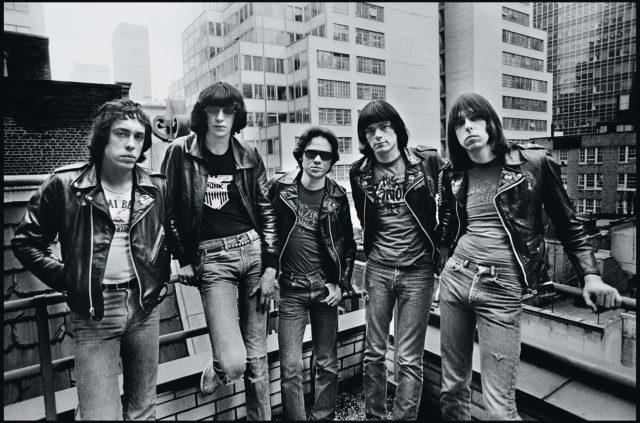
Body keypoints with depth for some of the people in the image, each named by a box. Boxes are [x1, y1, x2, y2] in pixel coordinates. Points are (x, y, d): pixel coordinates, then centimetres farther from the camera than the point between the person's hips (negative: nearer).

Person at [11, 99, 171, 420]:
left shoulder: (156, 187, 0)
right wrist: (65, 278, -3)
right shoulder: (65, 184, -6)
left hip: (145, 307, 3)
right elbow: (25, 243, 3)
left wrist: (161, 274, 6)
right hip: (93, 312, -2)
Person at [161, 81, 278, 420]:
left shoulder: (248, 156, 5)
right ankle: (216, 371, 25)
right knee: (233, 363, -12)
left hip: (253, 251, 3)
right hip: (212, 258, -2)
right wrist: (183, 259, 2)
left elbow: (267, 212, 7)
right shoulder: (181, 152, -1)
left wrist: (270, 267, 1)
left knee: (257, 356, 9)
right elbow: (169, 209, 6)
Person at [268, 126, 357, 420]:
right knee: (290, 368, 2)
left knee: (327, 364, 13)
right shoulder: (280, 188, -3)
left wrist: (341, 284, 1)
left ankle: (324, 416, 32)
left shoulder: (337, 198, 1)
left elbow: (349, 245, 8)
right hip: (290, 290, -1)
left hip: (326, 289, 2)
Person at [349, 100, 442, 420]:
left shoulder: (427, 161, -6)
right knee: (374, 354, 11)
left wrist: (439, 249, 5)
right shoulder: (359, 172, 2)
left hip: (418, 270, -2)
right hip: (378, 269, 3)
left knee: (409, 359, 3)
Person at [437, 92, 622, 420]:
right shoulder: (453, 174, 8)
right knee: (452, 387, 14)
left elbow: (567, 224, 5)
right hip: (454, 280, 4)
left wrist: (590, 275, -3)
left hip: (502, 290, -4)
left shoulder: (534, 163, -2)